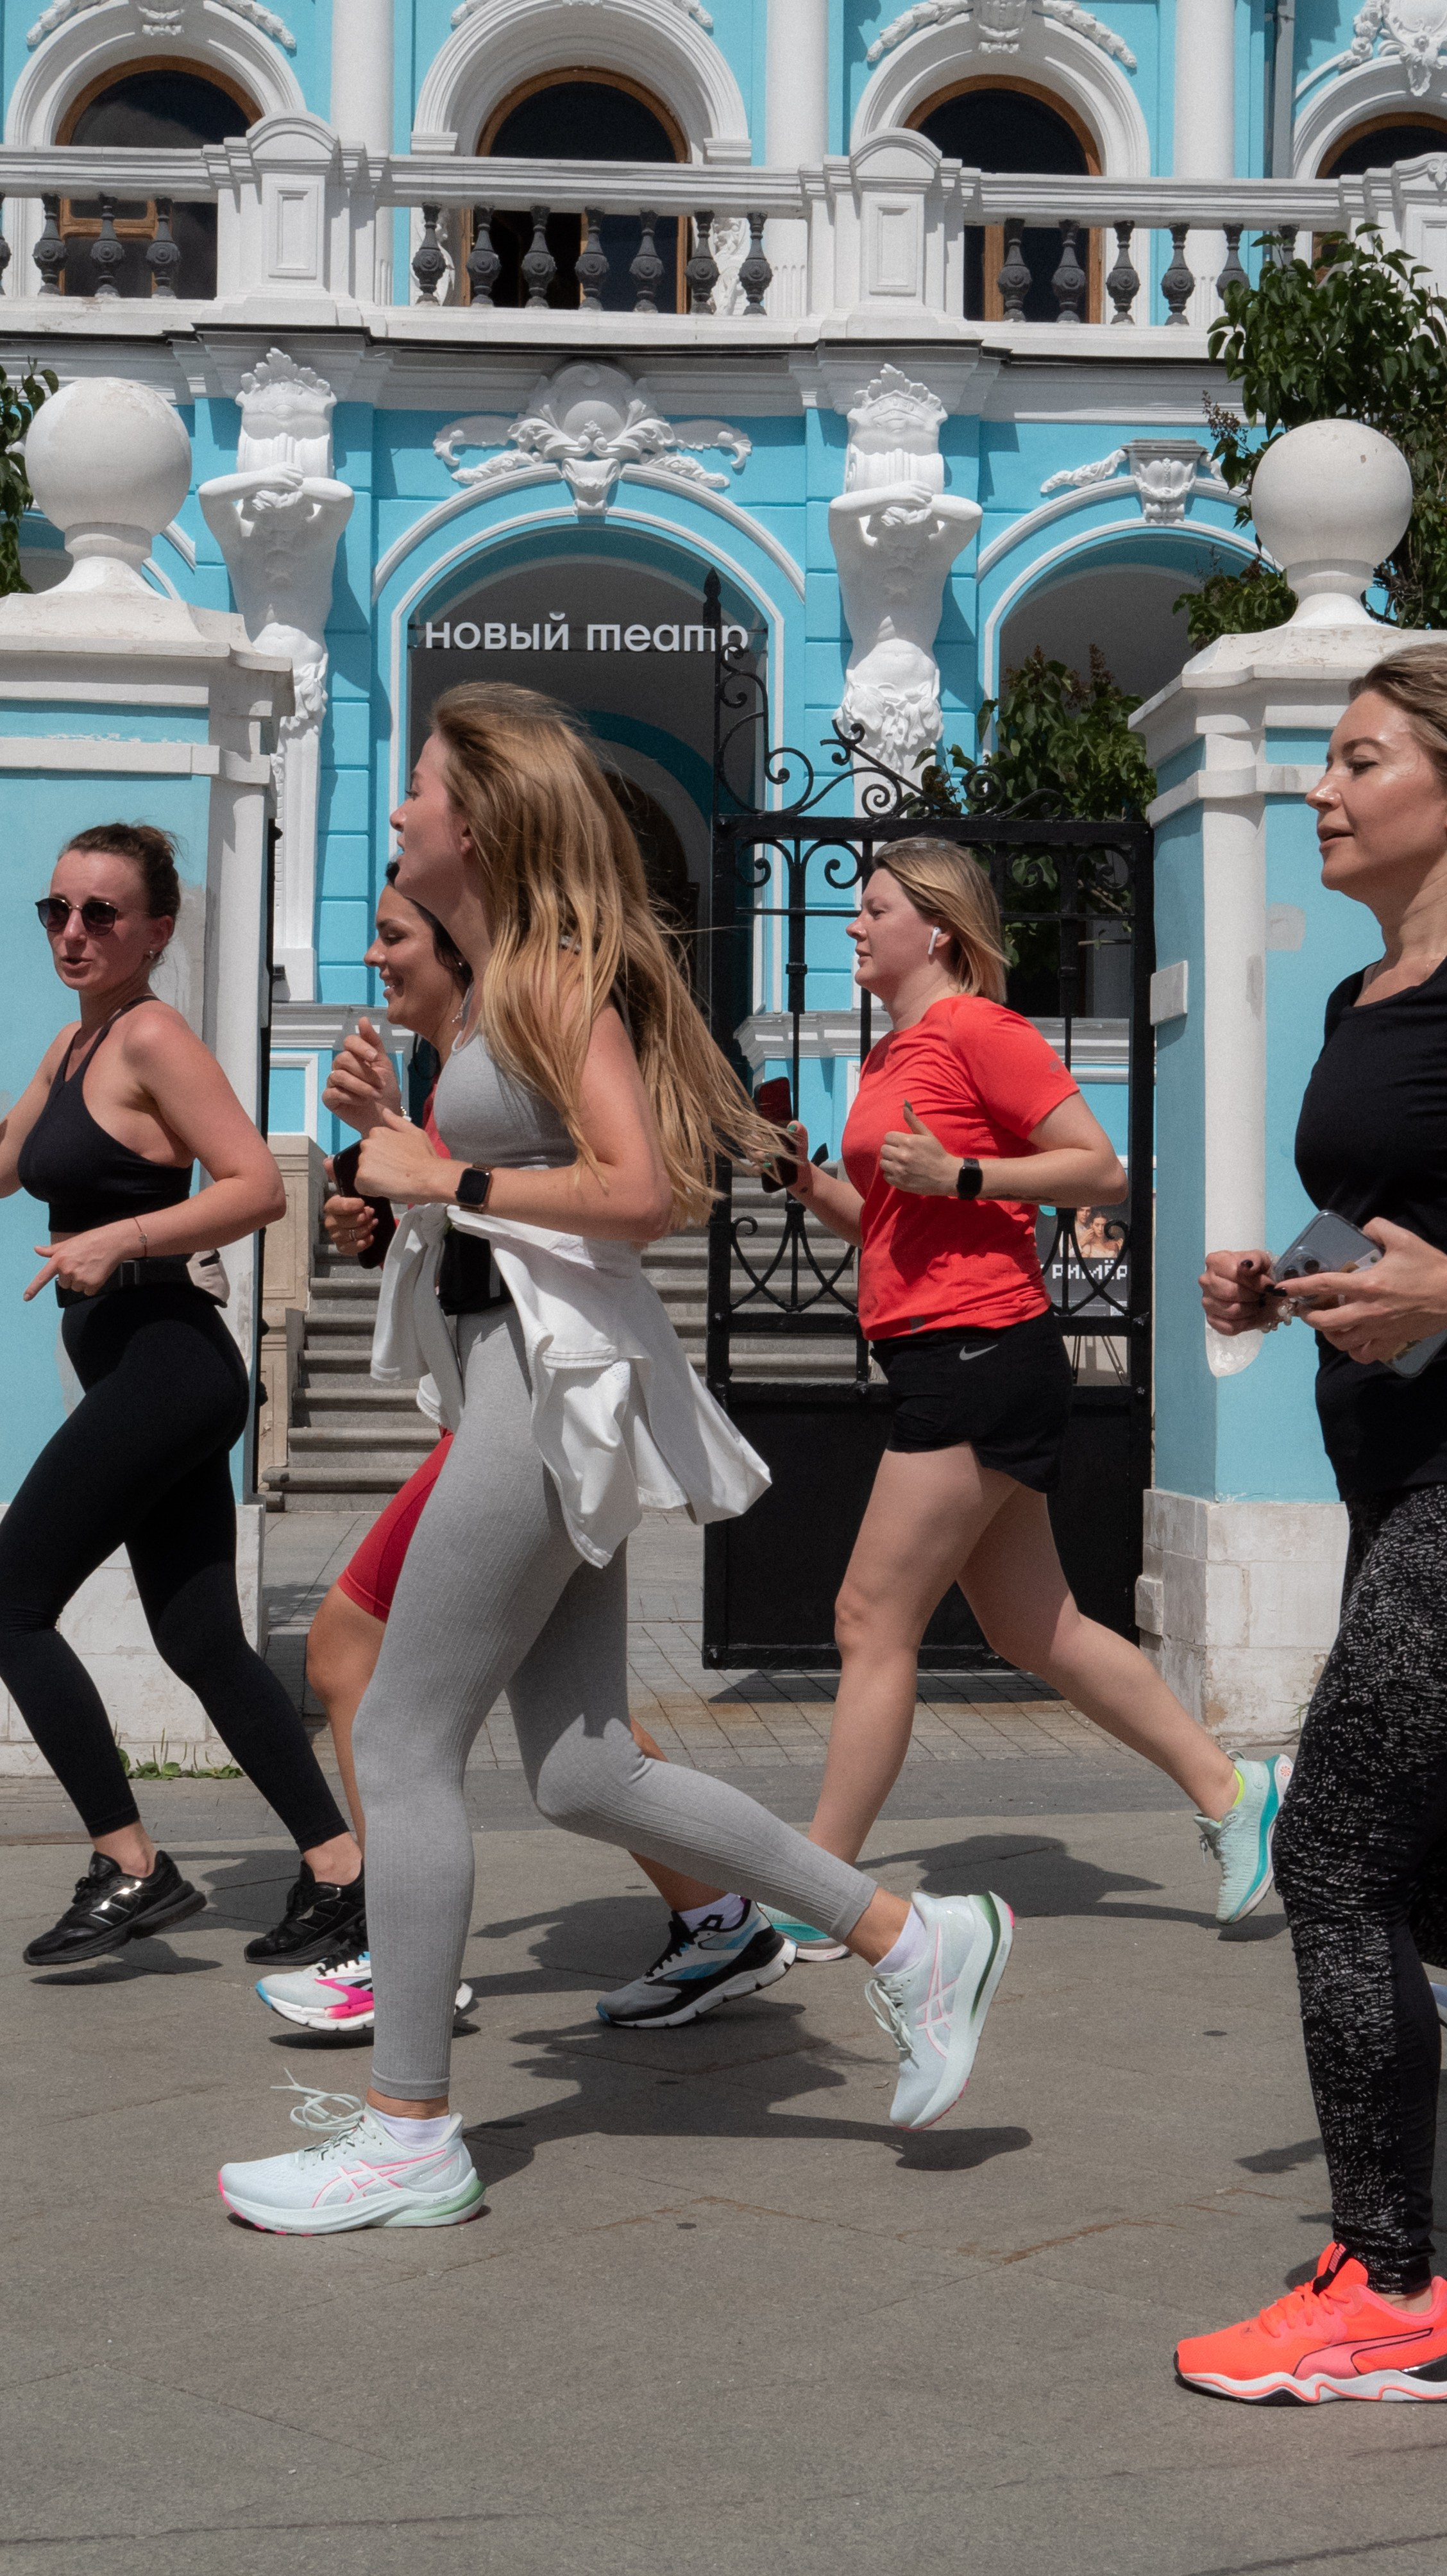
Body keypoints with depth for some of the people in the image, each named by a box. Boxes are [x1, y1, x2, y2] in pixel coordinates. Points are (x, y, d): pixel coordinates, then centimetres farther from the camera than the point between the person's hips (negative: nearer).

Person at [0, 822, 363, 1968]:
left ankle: (132, 1867, 0)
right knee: (203, 1644, 9)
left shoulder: (154, 1038, -11)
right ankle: (339, 1865, 12)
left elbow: (260, 1187, -18)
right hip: (140, 1371, 9)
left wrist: (119, 1240, -22)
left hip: (165, 1363, -9)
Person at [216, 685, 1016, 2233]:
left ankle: (406, 2138, 4)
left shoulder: (550, 981, -11)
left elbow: (640, 1192, -22)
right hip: (524, 1375, 10)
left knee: (401, 1742, -5)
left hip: (554, 1381, -10)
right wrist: (402, 1132, 14)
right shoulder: (512, 981, 17)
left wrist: (446, 1181, -15)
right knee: (583, 1777, 9)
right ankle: (913, 1941, 16)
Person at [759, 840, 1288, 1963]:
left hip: (982, 1355, -10)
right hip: (939, 1359, 10)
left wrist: (956, 1174, -19)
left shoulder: (977, 1029, -9)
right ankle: (1229, 1790, 22)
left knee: (873, 1621, -7)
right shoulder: (896, 1053, 19)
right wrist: (806, 1177, 10)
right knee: (1035, 1629, 13)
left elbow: (1104, 1170, -12)